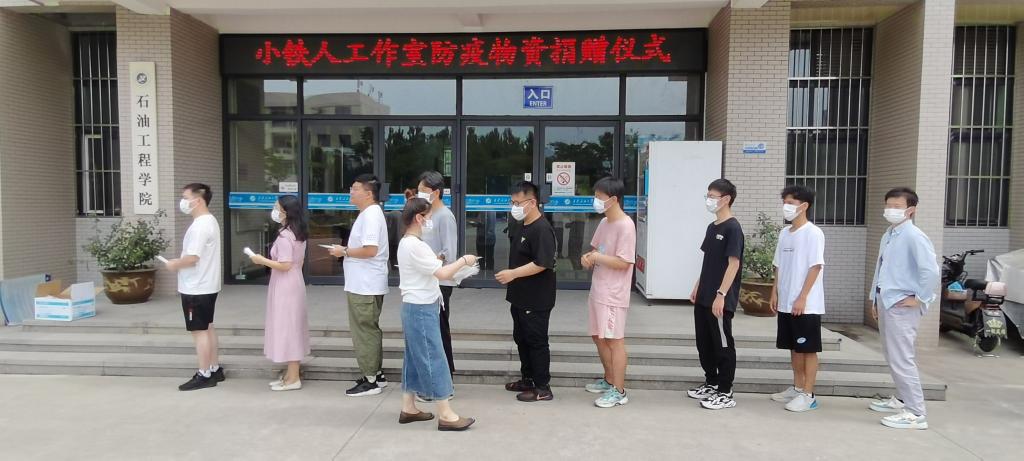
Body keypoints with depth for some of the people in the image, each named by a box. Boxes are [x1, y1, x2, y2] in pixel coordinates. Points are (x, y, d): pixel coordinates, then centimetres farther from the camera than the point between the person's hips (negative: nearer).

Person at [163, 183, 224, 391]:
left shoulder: (200, 225, -20)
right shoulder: (210, 221, 12)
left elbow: (193, 257, -25)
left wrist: (174, 264, -8)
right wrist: (180, 261, 10)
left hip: (196, 288, -10)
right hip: (206, 285, 10)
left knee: (199, 330, -2)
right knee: (207, 328, 16)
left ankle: (204, 375, 5)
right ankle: (214, 370, 23)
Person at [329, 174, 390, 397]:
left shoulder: (370, 215, -18)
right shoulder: (370, 214, 15)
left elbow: (370, 250, -26)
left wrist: (344, 252, -14)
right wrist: (346, 250, 10)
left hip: (365, 286, -11)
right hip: (365, 284, 11)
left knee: (365, 332, -2)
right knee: (370, 330, 17)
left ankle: (371, 380, 6)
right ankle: (376, 374, 27)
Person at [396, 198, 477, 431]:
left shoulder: (407, 243, 13)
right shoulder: (414, 245, -19)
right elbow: (442, 274, -20)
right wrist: (463, 260, -8)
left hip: (416, 307, 10)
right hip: (421, 309, -10)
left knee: (415, 358, 14)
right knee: (434, 359, -6)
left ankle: (408, 407, 22)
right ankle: (445, 415, 0)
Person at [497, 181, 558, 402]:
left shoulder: (542, 229, -20)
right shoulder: (520, 227, 11)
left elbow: (542, 264, -27)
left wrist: (513, 274, -26)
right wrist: (510, 276, 17)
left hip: (536, 300, -10)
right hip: (519, 296, 10)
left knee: (537, 341, 0)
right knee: (521, 338, 18)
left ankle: (543, 388, 11)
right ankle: (528, 379, 32)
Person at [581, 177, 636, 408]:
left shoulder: (625, 225, -17)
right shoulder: (604, 222, 10)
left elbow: (624, 263, -22)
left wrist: (597, 258, -14)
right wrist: (588, 257, 0)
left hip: (613, 294, -9)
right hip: (598, 291, 9)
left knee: (615, 340, -1)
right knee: (599, 337, 18)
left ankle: (619, 391, 9)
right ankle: (609, 380, 34)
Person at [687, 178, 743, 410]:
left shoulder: (732, 228, -13)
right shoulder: (712, 227, 13)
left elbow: (734, 263, -18)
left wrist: (721, 294, -23)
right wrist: (697, 287, 18)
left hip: (721, 299, -8)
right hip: (704, 297, 9)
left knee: (723, 345, 1)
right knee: (704, 343, 16)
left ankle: (725, 393, 10)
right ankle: (711, 383, 30)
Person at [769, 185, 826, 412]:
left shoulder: (813, 233, -11)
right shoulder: (784, 233, 12)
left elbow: (815, 267, -15)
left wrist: (802, 298, -18)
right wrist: (775, 292, 10)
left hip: (806, 305, -7)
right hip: (786, 303, 8)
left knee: (808, 349, 0)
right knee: (794, 347, 15)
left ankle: (808, 395, 6)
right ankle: (797, 388, 26)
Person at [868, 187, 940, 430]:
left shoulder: (914, 237, -15)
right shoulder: (887, 237, 13)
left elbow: (931, 271, -24)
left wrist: (920, 298, -15)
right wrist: (875, 299, 18)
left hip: (902, 307, -9)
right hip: (886, 303, 9)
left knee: (902, 359, -8)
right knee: (892, 356, 20)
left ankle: (916, 414, -1)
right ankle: (902, 399, 36)